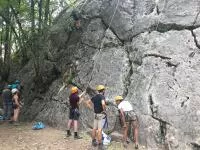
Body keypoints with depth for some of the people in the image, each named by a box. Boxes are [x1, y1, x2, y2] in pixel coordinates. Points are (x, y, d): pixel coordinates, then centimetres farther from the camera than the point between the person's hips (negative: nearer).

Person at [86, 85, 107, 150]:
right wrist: (104, 110, -18)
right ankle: (100, 144, -3)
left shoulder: (95, 97, 8)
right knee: (100, 129, -6)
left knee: (95, 128, 14)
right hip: (101, 115, -8)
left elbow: (87, 102, 15)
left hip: (96, 114, 8)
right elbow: (103, 104, -37)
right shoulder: (102, 97, -16)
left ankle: (93, 141, 25)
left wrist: (92, 108, 10)